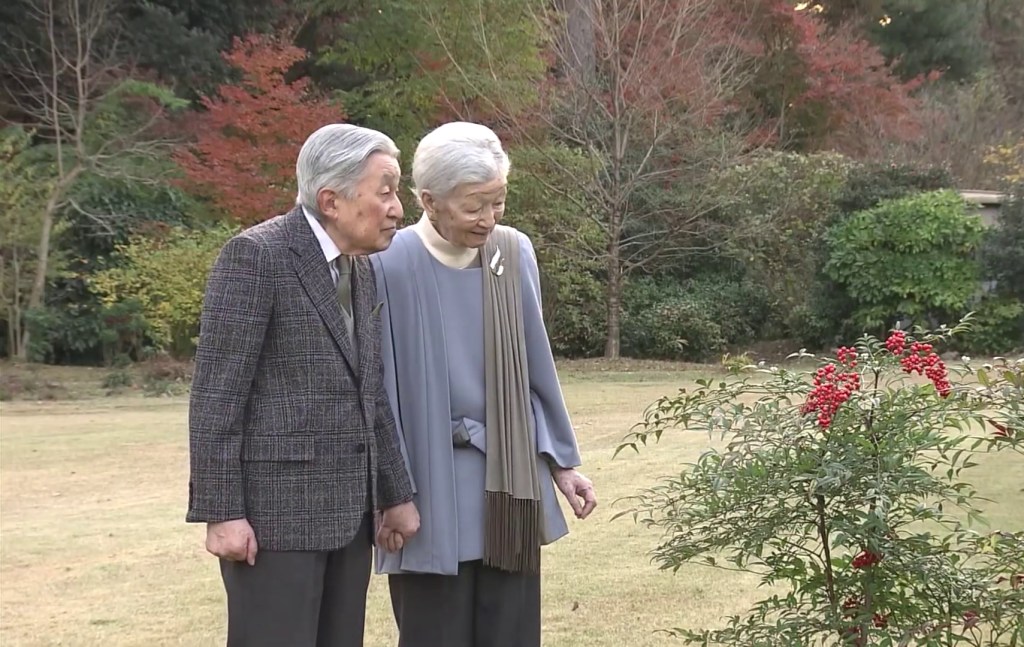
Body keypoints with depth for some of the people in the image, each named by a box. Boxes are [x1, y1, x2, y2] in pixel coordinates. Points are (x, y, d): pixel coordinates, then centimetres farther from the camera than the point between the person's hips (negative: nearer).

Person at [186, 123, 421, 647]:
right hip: (274, 507, -8)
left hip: (348, 507, 8)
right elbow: (215, 394, -13)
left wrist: (395, 494, 16)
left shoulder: (360, 269, 13)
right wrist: (221, 512, -16)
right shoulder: (255, 256, -11)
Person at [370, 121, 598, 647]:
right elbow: (381, 387, -10)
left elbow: (535, 365, 10)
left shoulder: (515, 254, 1)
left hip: (510, 489, 5)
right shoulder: (390, 268, -14)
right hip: (431, 493, -4)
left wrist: (562, 461, 11)